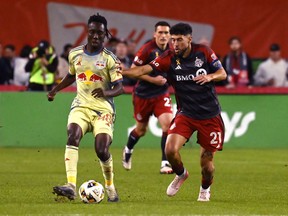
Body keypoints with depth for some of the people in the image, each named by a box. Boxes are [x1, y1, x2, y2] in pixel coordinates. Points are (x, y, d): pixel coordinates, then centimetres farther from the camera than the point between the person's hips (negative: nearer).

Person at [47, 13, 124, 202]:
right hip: (81, 106, 3)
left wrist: (106, 92, -28)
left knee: (102, 151, -15)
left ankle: (110, 187, 14)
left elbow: (119, 88, -8)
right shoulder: (75, 54, 8)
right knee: (73, 137, -26)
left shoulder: (109, 59, -4)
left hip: (103, 109, -3)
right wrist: (55, 90, 17)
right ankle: (71, 186, -36)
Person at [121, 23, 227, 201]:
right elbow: (144, 70, -17)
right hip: (186, 113, 1)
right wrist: (120, 72, -32)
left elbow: (223, 73, 3)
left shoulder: (204, 52, -5)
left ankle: (205, 189, 33)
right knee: (170, 150, -20)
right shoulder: (169, 58, -6)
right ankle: (181, 174, 14)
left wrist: (210, 76, -19)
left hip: (210, 115, -1)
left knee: (207, 160, 0)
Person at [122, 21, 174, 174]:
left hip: (161, 94, 3)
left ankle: (165, 163, -15)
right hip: (143, 94, -3)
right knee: (141, 129, 14)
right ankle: (128, 151, 47)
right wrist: (153, 79, -22)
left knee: (168, 124, -19)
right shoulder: (147, 50, -17)